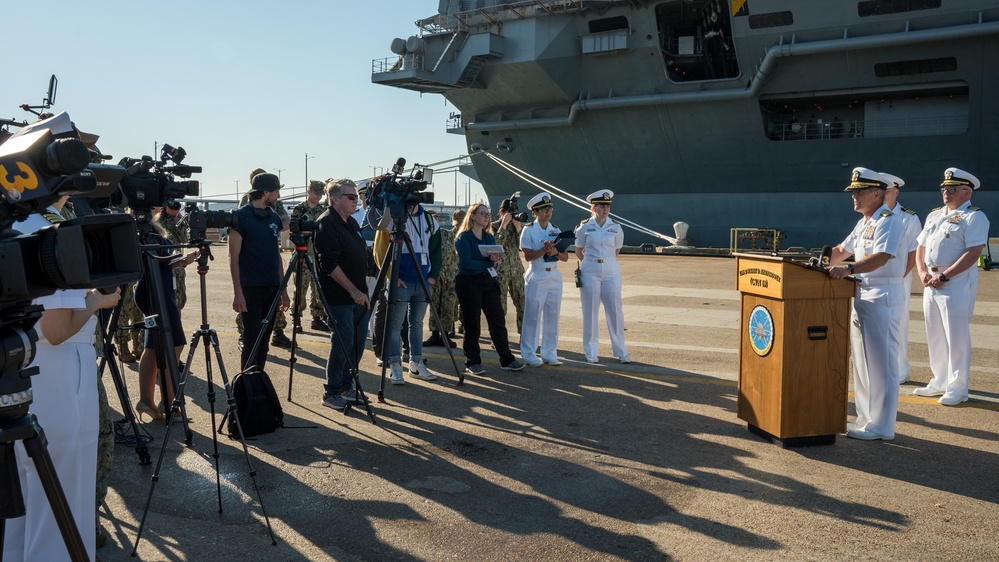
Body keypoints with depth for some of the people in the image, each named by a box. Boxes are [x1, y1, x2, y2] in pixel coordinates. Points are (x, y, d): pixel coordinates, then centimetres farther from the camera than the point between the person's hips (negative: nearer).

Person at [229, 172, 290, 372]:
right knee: (251, 342, -6)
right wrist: (238, 293, -16)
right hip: (251, 288, -6)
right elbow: (233, 256, -10)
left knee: (264, 340, 10)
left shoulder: (274, 217, 12)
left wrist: (283, 288, 14)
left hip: (272, 288, 6)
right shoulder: (241, 216, -8)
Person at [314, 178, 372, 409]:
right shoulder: (326, 224, -14)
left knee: (357, 343, 13)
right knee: (342, 344, -5)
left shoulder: (351, 222, 15)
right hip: (339, 298, -9)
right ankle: (331, 393, 7)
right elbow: (329, 265, -21)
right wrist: (353, 290, -22)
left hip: (358, 294, 9)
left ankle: (347, 386, 26)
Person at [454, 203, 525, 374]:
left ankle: (507, 360, 9)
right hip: (469, 283, -6)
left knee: (498, 320, 3)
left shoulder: (489, 237, 14)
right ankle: (472, 363, 10)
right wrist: (489, 262, -12)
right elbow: (466, 262, -18)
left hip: (488, 282, 6)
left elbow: (495, 259, 8)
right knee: (472, 325, 0)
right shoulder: (463, 237, -6)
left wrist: (495, 259, -16)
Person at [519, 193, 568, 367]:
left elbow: (565, 257, 6)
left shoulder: (556, 230, 10)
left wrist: (556, 252, -14)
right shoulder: (528, 230, -3)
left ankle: (549, 353, 17)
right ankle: (529, 354, 6)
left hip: (555, 277, 5)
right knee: (533, 316, -2)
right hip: (536, 278, -5)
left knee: (553, 316, 8)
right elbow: (528, 256, -11)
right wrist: (544, 249, -24)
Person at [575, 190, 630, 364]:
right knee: (590, 312, 3)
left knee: (615, 311, 2)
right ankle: (591, 352, 12)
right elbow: (578, 252, 10)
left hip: (611, 272, 1)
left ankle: (620, 351, 12)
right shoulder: (584, 227, -1)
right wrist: (592, 262, 10)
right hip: (590, 273, -1)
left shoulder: (616, 228, 2)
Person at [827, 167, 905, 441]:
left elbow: (881, 257, -27)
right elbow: (843, 250, 24)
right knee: (861, 361, 14)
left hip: (882, 297, -10)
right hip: (862, 294, 10)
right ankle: (867, 418, 24)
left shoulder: (889, 221, -13)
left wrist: (848, 269, -40)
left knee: (880, 363, -6)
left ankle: (881, 427, 1)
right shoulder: (864, 223, 17)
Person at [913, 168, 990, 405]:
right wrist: (922, 273, 2)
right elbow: (921, 247, 19)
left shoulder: (974, 217, -7)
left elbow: (972, 253, -17)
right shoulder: (934, 215, 17)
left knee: (956, 337, -3)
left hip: (957, 284, -8)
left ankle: (957, 388, 6)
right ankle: (940, 382, 25)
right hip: (931, 285, 8)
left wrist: (944, 276, -20)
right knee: (935, 336, 13)